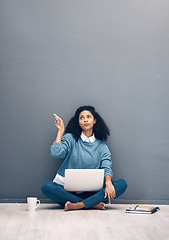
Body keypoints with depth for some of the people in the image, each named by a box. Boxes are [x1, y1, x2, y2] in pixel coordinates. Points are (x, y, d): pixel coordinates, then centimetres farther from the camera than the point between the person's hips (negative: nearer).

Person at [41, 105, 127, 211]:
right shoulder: (70, 138, 6)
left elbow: (107, 168, -3)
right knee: (46, 186, -31)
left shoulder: (102, 146, 10)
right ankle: (92, 204, -28)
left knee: (122, 184, -20)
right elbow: (55, 153, -11)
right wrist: (60, 130, -3)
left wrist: (108, 182, -25)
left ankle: (79, 205, -32)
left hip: (90, 192, 1)